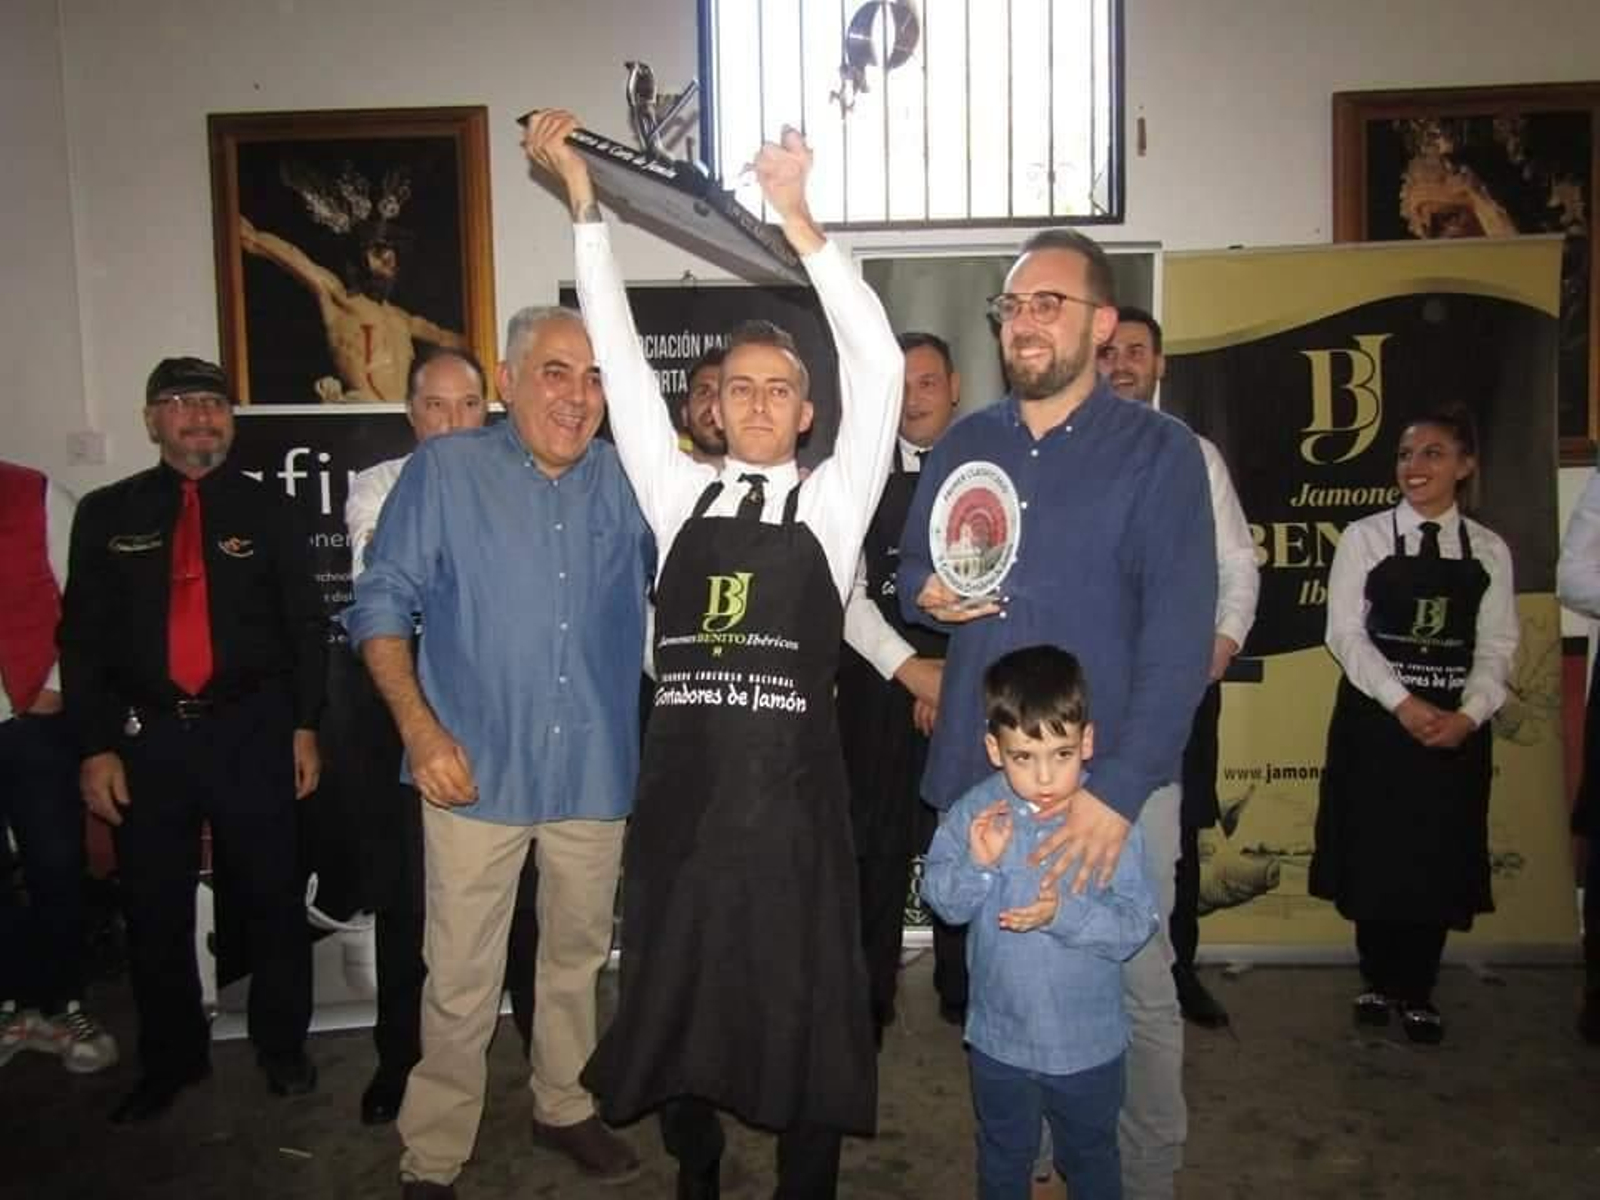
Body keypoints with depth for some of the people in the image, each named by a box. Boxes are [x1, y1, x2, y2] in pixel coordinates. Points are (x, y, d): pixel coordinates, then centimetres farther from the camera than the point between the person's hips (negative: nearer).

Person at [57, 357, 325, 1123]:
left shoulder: (268, 511, 4)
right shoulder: (106, 514, 6)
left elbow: (305, 626, 3)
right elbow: (83, 637, 5)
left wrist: (305, 727, -3)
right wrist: (96, 746, -2)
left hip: (251, 731, -1)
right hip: (146, 736, 1)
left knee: (270, 898, 8)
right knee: (154, 910, 10)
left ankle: (282, 1046, 27)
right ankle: (170, 1060, 30)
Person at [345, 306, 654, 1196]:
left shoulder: (623, 480, 4)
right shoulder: (446, 469, -3)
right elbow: (381, 604, -3)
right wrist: (420, 727, -11)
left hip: (595, 772, 3)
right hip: (477, 771, -3)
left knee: (578, 956, 19)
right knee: (461, 979, 6)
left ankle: (565, 1107, 41)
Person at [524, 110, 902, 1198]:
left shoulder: (832, 502, 4)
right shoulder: (679, 496, 9)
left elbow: (880, 368, -7)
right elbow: (620, 354, 6)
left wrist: (798, 217, -12)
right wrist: (583, 195, 3)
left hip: (794, 787, -2)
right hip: (682, 780, 3)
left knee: (805, 1001, 9)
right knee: (675, 994, 16)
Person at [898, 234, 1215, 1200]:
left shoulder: (1160, 451, -5)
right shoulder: (961, 448, 9)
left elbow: (1179, 635, -13)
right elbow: (911, 572, 19)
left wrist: (1121, 787, -22)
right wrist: (927, 594, -7)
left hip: (1116, 776, -3)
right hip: (981, 769, 4)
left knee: (1135, 989, 6)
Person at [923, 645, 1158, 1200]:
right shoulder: (975, 811, -14)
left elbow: (1137, 925, -20)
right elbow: (943, 901, -10)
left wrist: (1064, 913, -33)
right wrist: (977, 863, -28)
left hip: (1088, 1041, -1)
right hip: (999, 1035, 2)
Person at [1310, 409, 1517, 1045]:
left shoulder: (1489, 550, 5)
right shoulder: (1364, 537, -2)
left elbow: (1497, 645, 1)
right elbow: (1345, 632, -8)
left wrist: (1468, 714, -15)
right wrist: (1402, 703, -18)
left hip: (1457, 726, 2)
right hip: (1375, 718, -1)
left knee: (1440, 858, 6)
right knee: (1373, 853, 5)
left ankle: (1417, 991, 22)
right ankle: (1379, 980, 24)